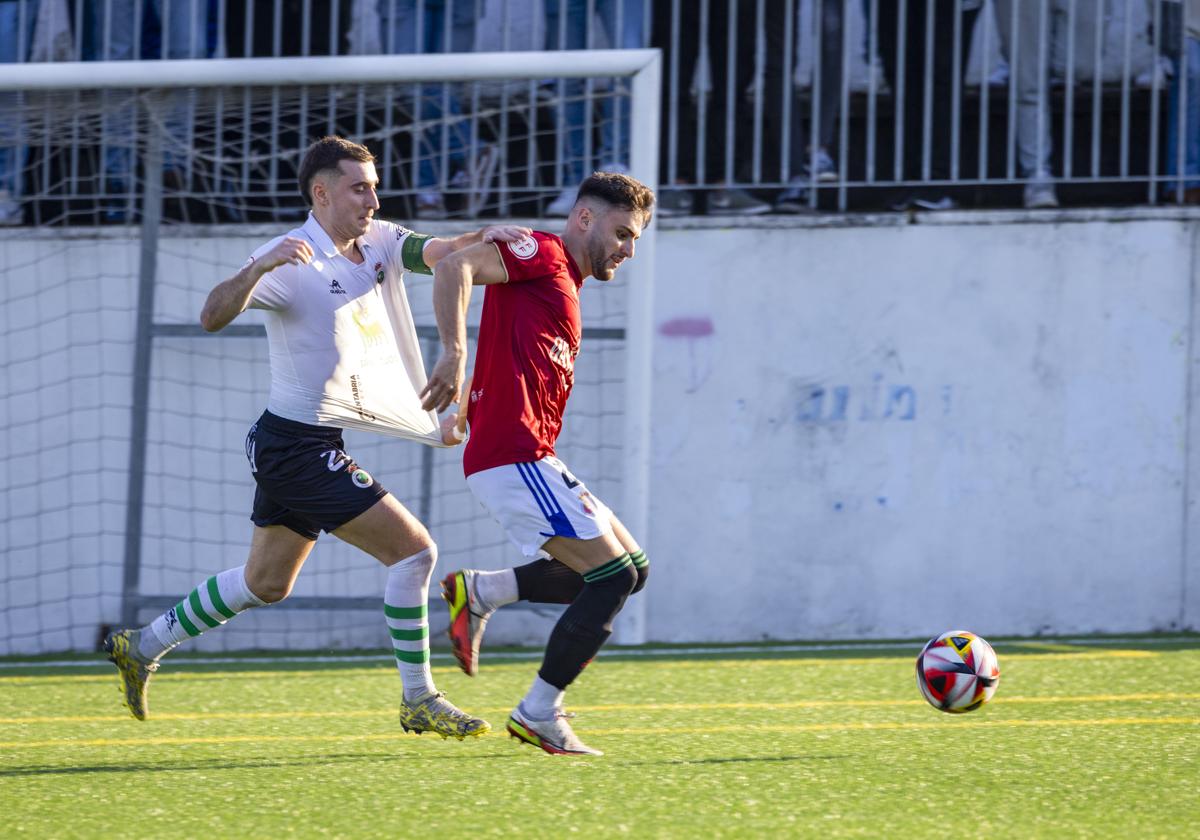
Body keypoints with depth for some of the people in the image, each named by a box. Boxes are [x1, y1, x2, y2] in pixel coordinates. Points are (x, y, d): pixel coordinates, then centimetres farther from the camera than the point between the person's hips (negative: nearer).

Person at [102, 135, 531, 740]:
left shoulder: (379, 243, 6)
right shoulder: (292, 262, -18)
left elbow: (439, 253, -6)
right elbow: (213, 316, -29)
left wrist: (483, 237, -27)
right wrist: (260, 267, -46)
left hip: (306, 446, 9)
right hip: (298, 445, -9)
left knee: (265, 583, 21)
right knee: (413, 549, -12)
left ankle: (142, 647, 33)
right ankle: (419, 701, -5)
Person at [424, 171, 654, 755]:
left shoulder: (564, 286, 24)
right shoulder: (540, 254, -4)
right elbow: (454, 266, -19)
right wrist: (454, 352, -29)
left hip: (531, 458, 10)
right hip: (513, 458, -10)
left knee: (626, 566, 11)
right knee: (613, 575, -10)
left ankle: (478, 593, 10)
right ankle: (539, 715, -6)